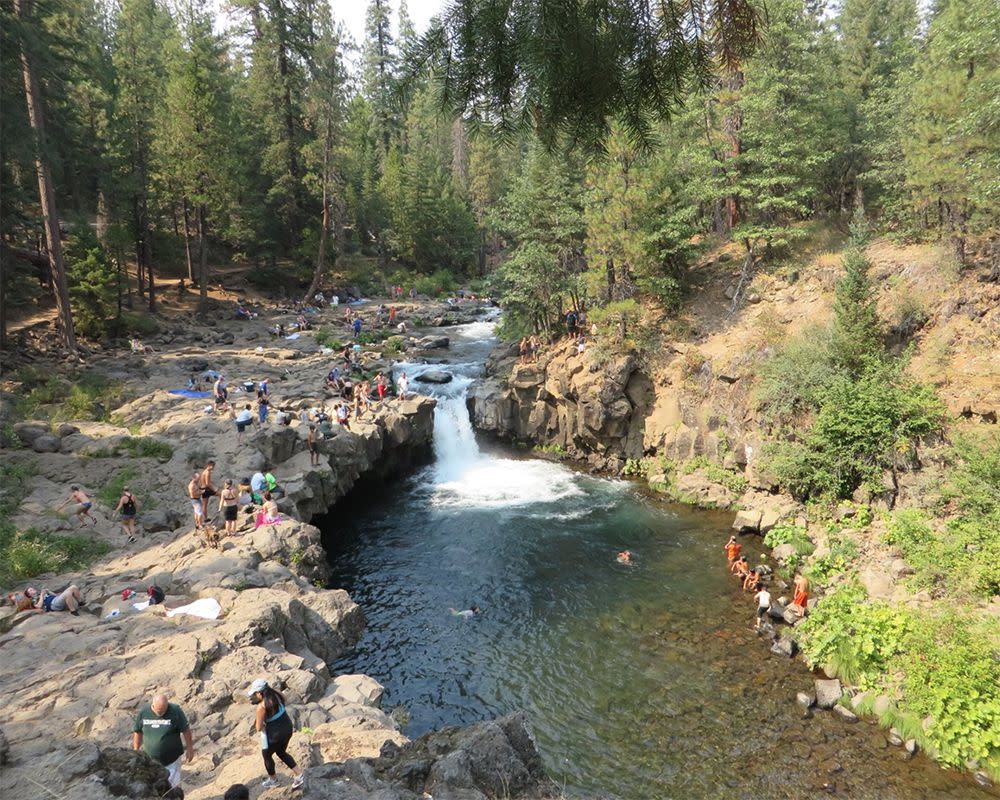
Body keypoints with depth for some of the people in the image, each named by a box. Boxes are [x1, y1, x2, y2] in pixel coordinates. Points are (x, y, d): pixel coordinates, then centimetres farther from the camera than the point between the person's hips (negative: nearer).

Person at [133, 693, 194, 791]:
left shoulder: (175, 710, -18)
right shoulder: (143, 712, -11)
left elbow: (186, 730, -10)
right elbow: (137, 732, 3)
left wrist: (190, 749, -5)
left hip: (171, 759, -3)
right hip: (150, 760, 3)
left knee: (173, 786, 5)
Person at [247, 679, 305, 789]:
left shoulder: (261, 706, -28)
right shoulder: (277, 693, -9)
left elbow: (259, 728, -20)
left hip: (275, 734, -7)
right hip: (288, 727, 7)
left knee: (267, 755, 24)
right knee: (281, 752, 31)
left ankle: (272, 780, 46)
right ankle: (299, 775, 27)